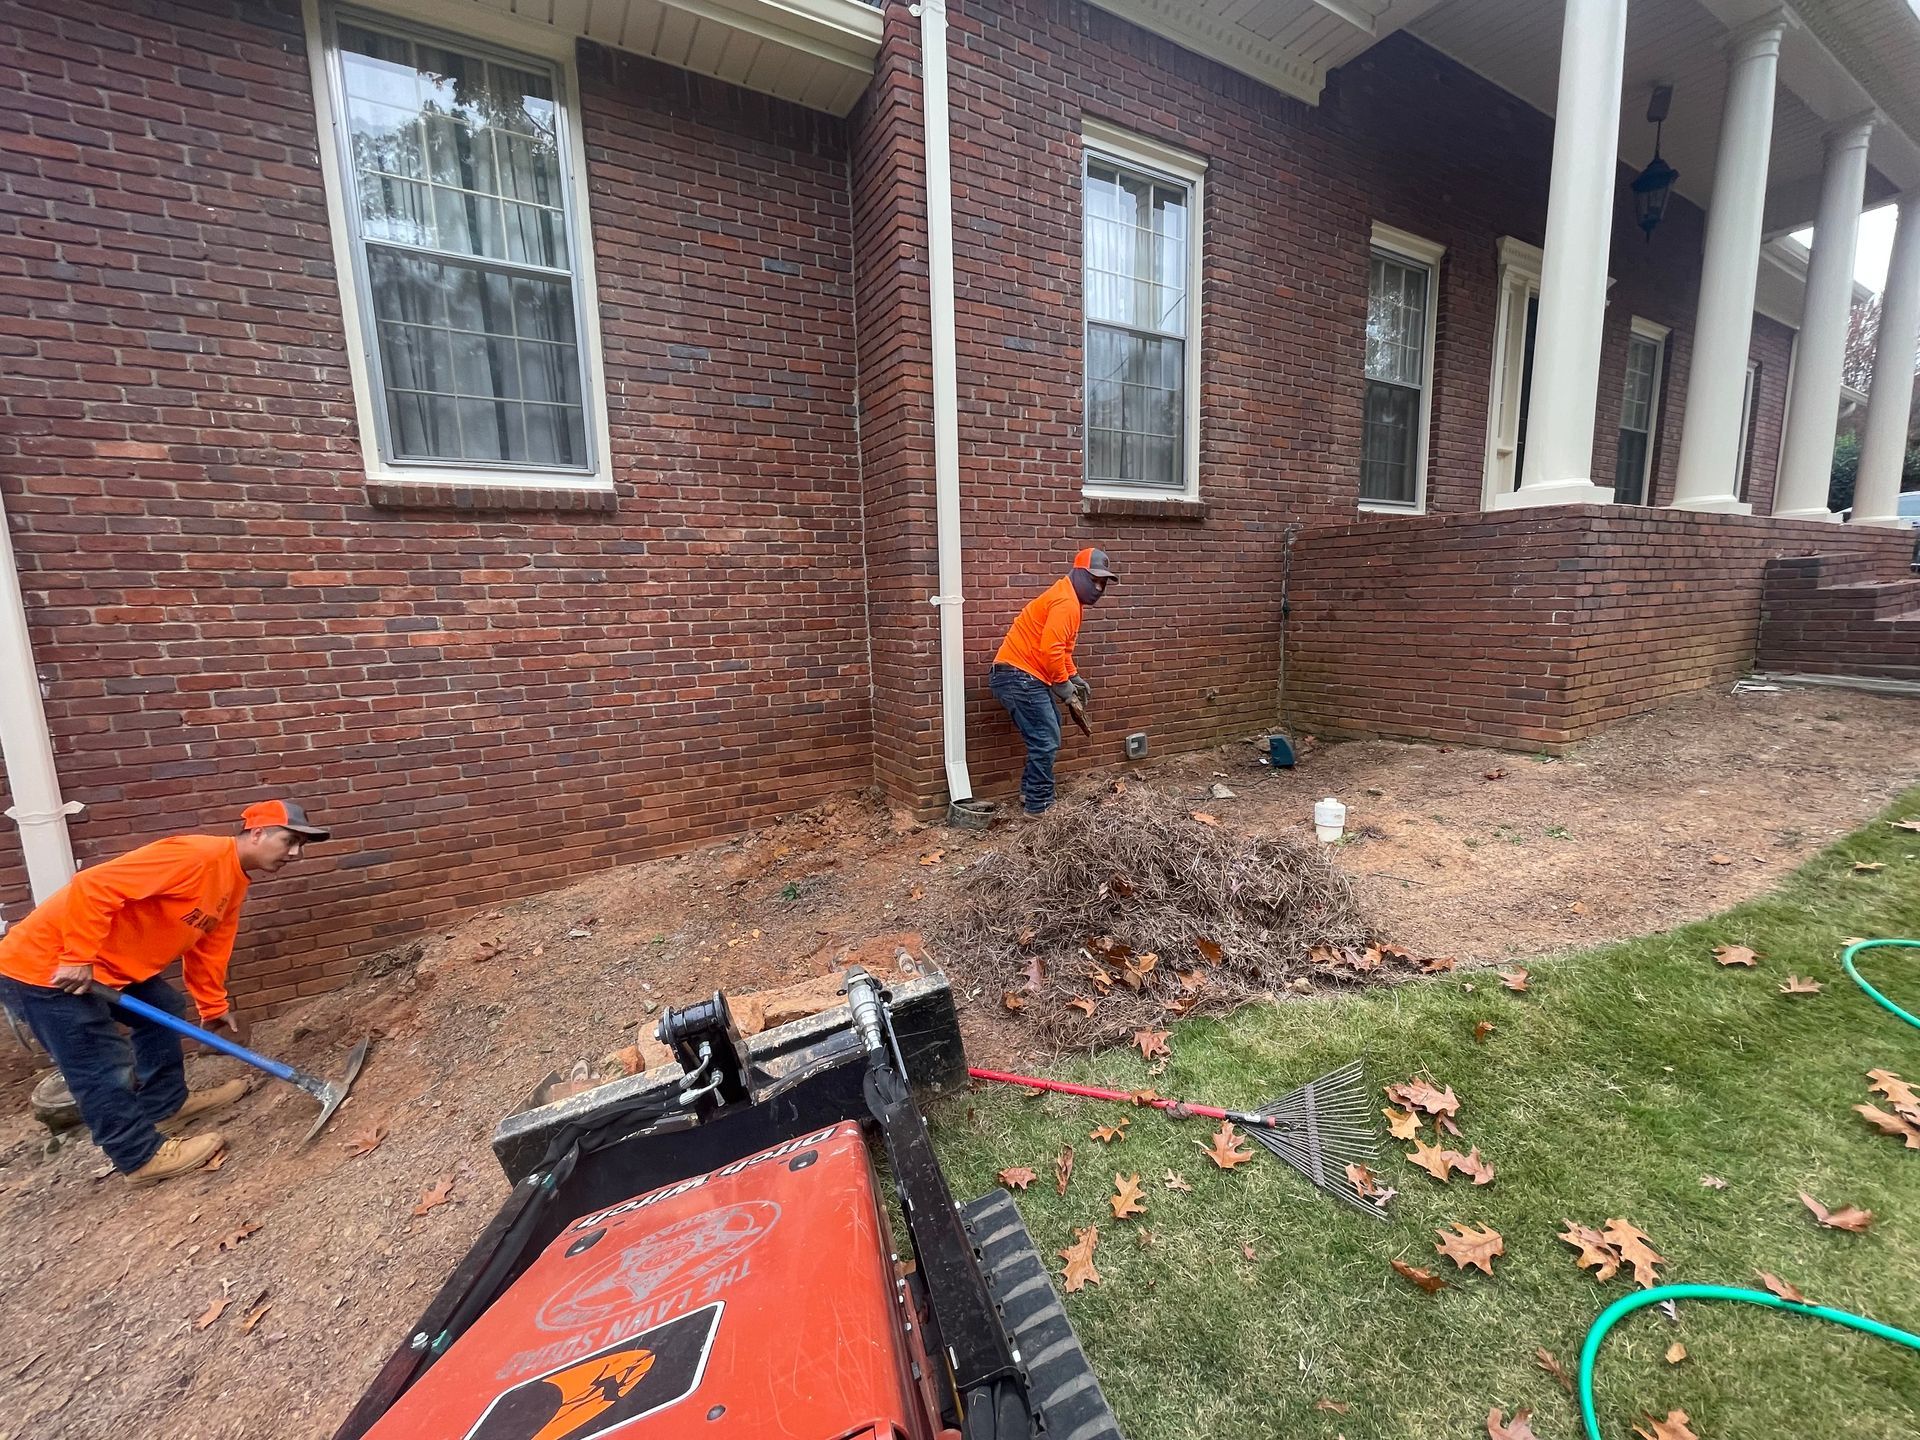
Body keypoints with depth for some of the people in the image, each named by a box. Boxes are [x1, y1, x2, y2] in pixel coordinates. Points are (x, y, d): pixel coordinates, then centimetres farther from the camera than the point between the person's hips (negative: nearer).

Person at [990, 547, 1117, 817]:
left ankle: (1032, 793, 26)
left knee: (1045, 736, 18)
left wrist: (1075, 678, 19)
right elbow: (1050, 649, -25)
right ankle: (1037, 806, 3)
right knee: (1046, 741, -7)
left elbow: (1061, 648, 28)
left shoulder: (1068, 600, 19)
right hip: (1020, 677, -11)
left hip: (1019, 677, 11)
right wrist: (1065, 687, -13)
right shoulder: (1065, 602, -15)